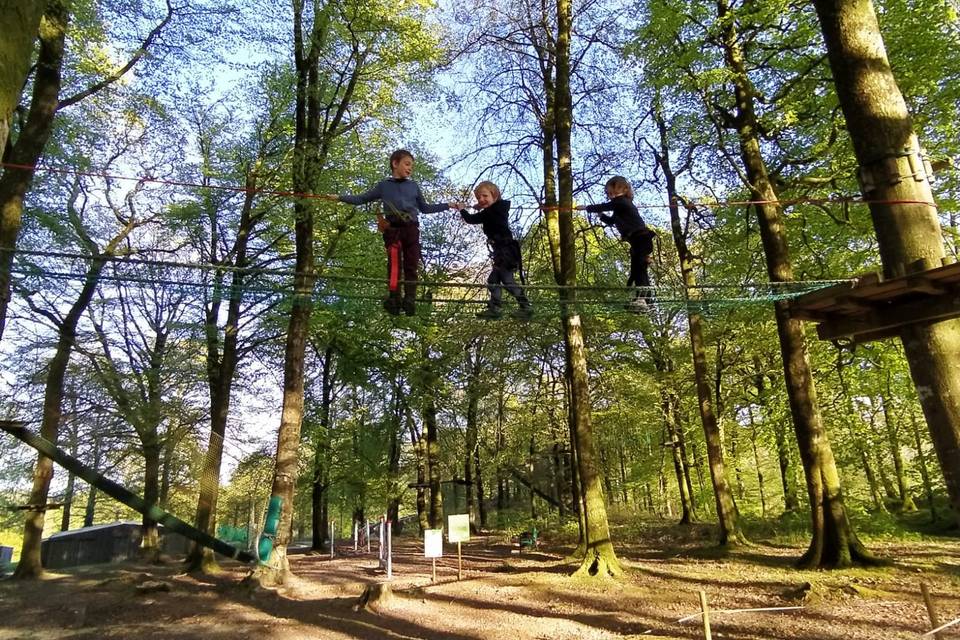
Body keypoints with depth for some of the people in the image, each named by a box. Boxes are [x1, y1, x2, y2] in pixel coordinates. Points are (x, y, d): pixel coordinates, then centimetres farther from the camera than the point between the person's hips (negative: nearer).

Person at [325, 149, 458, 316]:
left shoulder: (414, 186, 19)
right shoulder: (383, 185, 13)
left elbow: (425, 208, 27)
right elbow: (361, 199, 17)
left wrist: (447, 205, 26)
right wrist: (340, 197, 10)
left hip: (411, 229, 2)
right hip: (392, 229, -2)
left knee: (411, 267, -3)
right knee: (394, 264, -14)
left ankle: (410, 301, -3)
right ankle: (394, 299, -16)